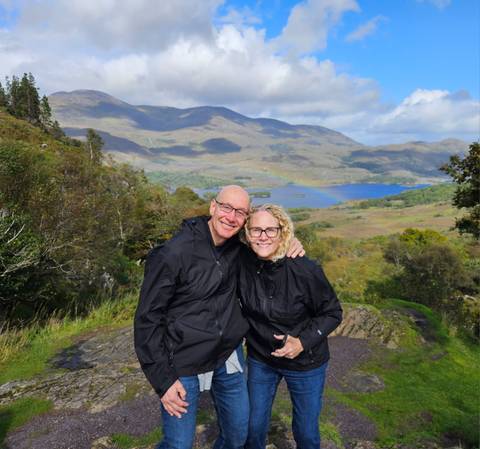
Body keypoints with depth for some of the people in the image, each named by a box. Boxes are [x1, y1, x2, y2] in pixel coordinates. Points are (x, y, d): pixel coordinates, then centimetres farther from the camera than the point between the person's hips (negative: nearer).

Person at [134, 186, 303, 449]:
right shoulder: (173, 254, -20)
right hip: (183, 365, -5)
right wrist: (163, 380, -15)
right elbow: (148, 318, -15)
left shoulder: (237, 247, -3)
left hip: (228, 356, 6)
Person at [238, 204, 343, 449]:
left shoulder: (305, 270, -26)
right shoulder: (243, 262, -17)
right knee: (253, 426, 18)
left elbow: (332, 312, -12)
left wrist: (303, 341, -23)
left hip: (305, 362, -2)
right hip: (260, 359, 3)